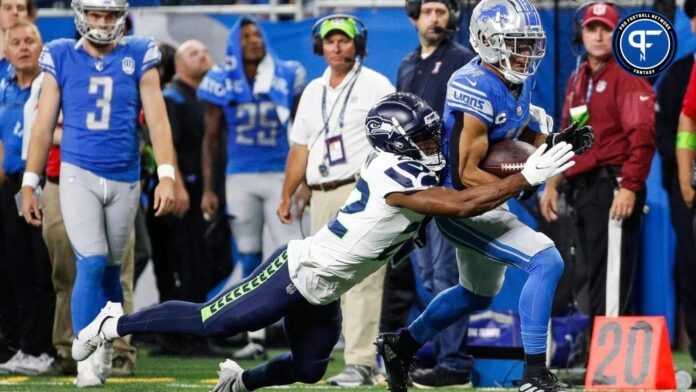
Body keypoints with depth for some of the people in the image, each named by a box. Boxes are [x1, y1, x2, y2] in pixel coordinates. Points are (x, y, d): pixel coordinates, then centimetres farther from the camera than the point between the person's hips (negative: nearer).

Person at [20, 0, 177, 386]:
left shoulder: (138, 57, 1)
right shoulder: (60, 59, 2)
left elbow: (157, 119, -3)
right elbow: (43, 126, 6)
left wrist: (167, 176, -13)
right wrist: (29, 185, 4)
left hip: (124, 181, 1)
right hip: (78, 176, -1)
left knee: (110, 271, 9)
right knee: (91, 265, -14)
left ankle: (104, 350, 27)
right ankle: (86, 359, -8)